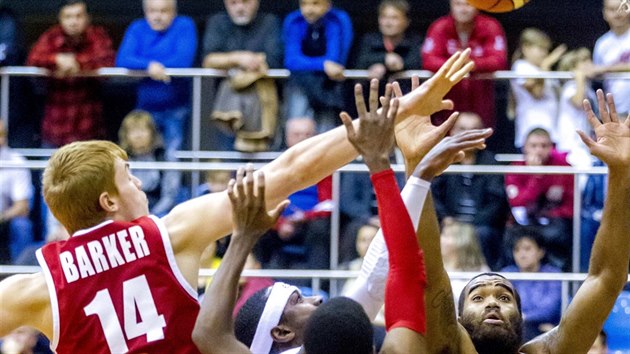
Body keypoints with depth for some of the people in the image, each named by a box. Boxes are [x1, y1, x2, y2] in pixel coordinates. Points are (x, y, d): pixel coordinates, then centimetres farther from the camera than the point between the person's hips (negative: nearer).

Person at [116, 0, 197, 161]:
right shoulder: (137, 29, 4)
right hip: (145, 108, 3)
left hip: (176, 110, -3)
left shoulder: (184, 26, -3)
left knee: (173, 158, -2)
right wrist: (149, 65, -28)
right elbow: (122, 60, -11)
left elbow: (184, 60, -18)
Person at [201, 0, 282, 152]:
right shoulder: (217, 22, 10)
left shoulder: (270, 22, 5)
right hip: (227, 85, 2)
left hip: (261, 86, -1)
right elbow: (208, 60, -6)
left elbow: (274, 60, -9)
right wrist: (237, 58, -22)